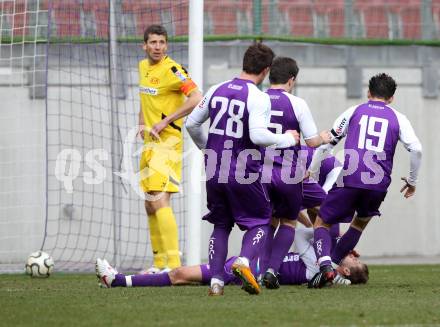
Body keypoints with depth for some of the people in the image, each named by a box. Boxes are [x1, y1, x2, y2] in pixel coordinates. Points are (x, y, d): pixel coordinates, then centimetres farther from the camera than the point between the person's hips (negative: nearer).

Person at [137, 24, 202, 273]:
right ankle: (159, 264, 19)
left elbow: (197, 99, -23)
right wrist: (142, 124, 12)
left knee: (160, 202, -19)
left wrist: (165, 122, -21)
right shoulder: (143, 66, 12)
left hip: (168, 142, -9)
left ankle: (174, 264, -23)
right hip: (150, 142, 9)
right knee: (150, 206, 12)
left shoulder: (171, 70, -14)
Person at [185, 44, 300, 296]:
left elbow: (192, 124, 12)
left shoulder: (217, 91, 6)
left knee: (221, 225, 18)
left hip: (214, 172, 5)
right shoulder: (259, 98, -13)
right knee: (259, 223, 10)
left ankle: (216, 280, 7)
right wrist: (287, 140, -8)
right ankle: (244, 261, -19)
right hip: (245, 175, -5)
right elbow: (258, 135, -25)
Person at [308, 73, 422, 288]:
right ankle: (333, 262, 21)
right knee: (361, 222, 28)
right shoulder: (398, 119, 14)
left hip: (349, 179, -2)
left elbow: (325, 143, 12)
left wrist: (311, 172, 22)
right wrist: (412, 181, 15)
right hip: (379, 183, 2)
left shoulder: (353, 112, 14)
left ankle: (325, 266, -17)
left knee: (322, 223, 8)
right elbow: (416, 149, 2)